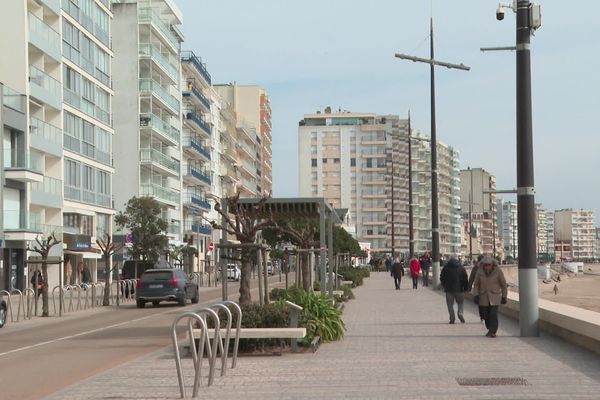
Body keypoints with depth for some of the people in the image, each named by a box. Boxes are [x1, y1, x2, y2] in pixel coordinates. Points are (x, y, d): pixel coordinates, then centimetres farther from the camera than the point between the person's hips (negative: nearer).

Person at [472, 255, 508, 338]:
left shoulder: (498, 271, -8)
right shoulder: (480, 271, -3)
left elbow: (503, 284, 1)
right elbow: (476, 284, 7)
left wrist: (504, 296, 2)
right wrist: (476, 295, -4)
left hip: (495, 297, -2)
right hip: (484, 297, 2)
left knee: (493, 314, -12)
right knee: (486, 315, 4)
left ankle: (492, 331, -9)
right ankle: (490, 329, 21)